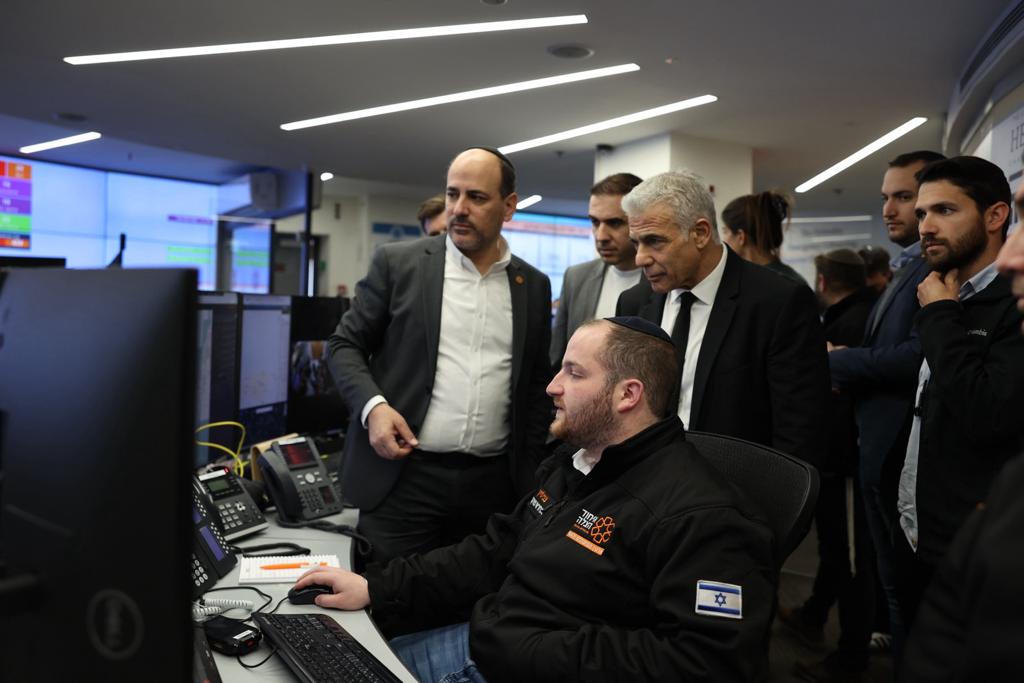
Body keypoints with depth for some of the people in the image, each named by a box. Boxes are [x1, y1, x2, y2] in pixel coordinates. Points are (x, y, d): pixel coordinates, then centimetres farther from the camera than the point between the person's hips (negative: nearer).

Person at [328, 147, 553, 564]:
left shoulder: (534, 286, 8)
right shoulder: (397, 262, 0)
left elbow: (537, 385, 13)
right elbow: (346, 345, 4)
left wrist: (530, 473, 9)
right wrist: (373, 406, -14)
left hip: (494, 483, 2)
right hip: (403, 475, -2)